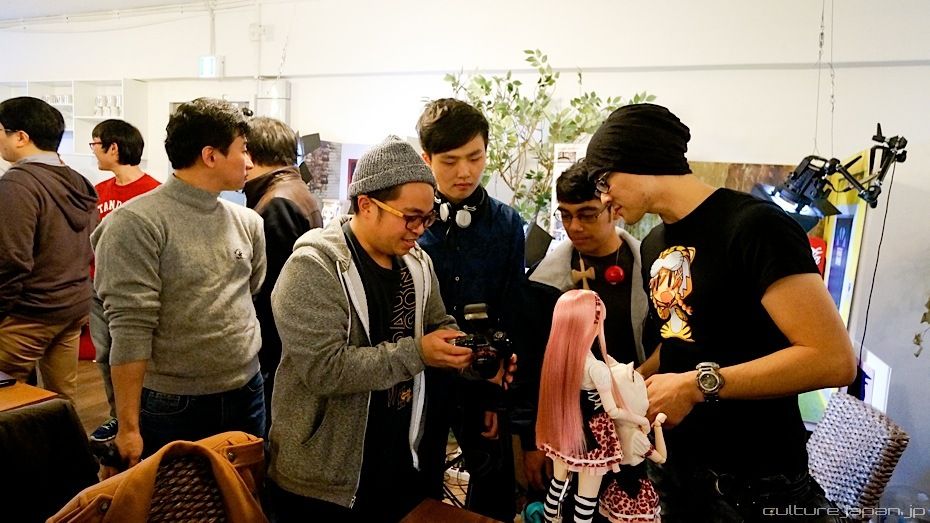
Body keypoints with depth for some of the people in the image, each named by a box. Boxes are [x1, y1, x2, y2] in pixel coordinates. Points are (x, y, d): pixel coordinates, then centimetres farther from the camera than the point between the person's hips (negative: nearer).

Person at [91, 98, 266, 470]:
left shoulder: (249, 222, 5)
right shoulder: (136, 222, -14)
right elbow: (130, 331, -17)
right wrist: (128, 427, -16)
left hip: (246, 396, 6)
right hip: (173, 408, -5)